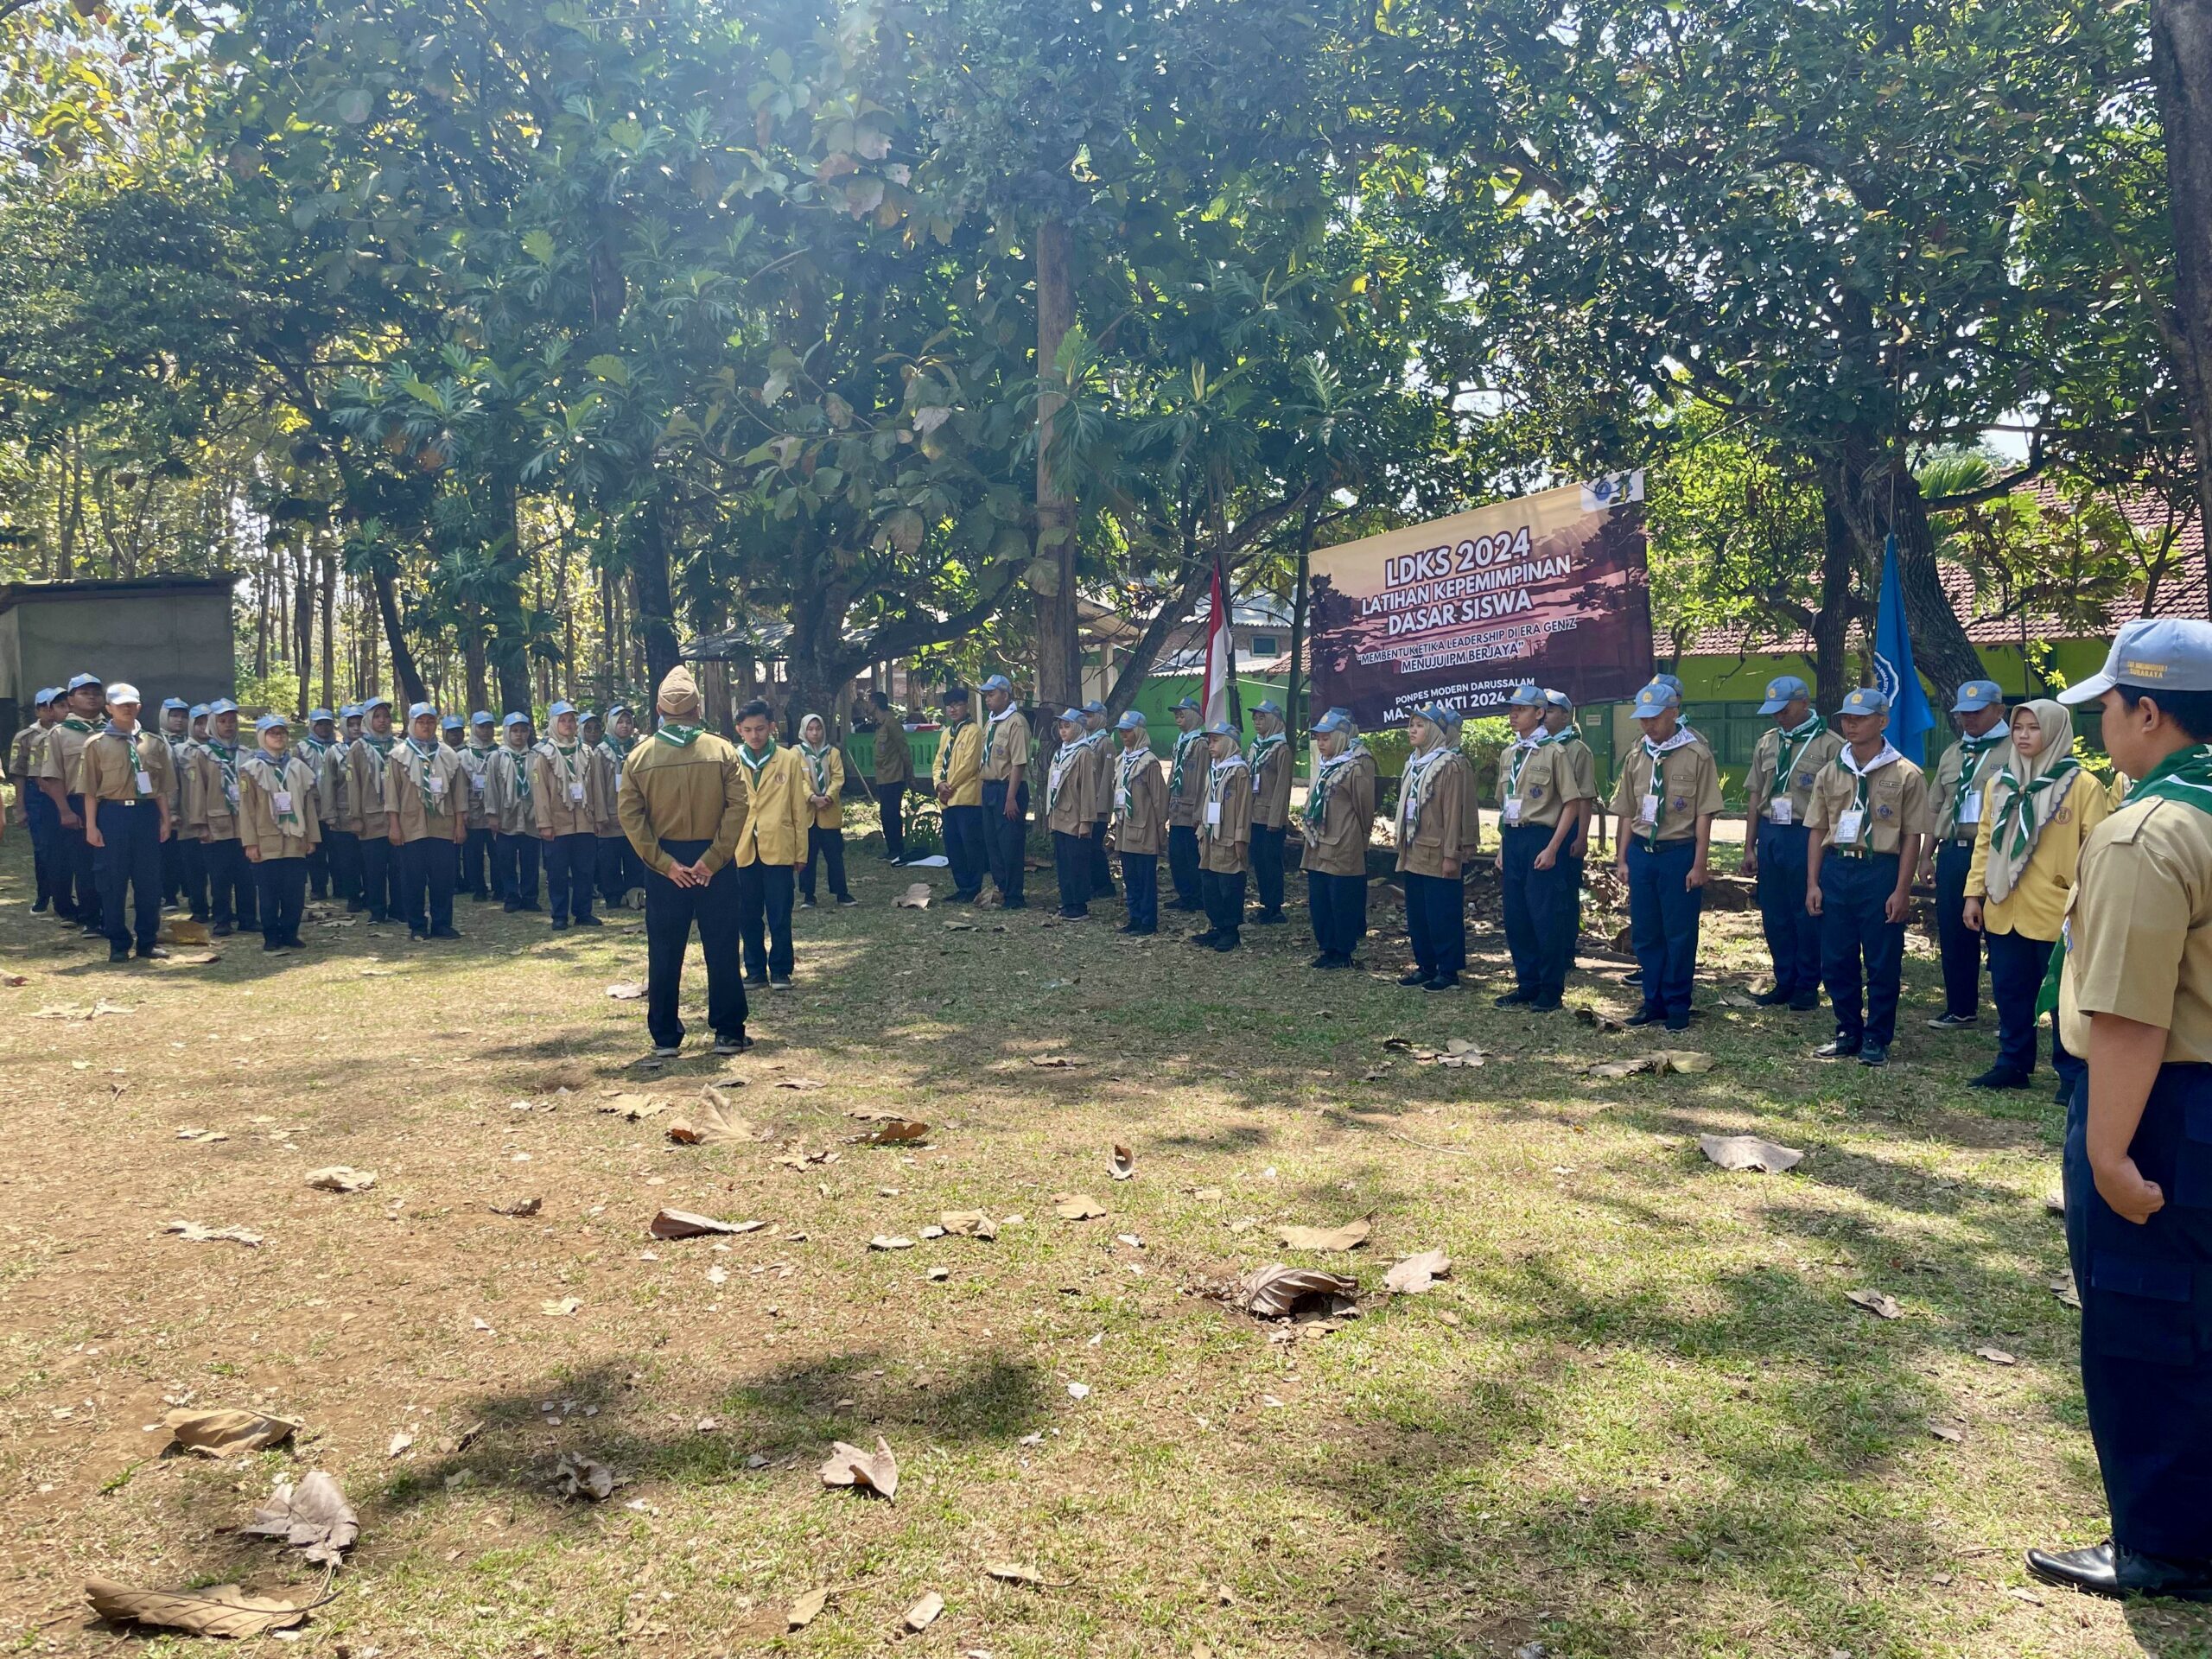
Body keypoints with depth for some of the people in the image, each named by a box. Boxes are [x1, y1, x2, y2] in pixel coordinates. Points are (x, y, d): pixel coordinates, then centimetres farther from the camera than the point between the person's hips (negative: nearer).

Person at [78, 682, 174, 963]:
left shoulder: (155, 743, 10)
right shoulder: (96, 744, 2)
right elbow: (90, 789, 0)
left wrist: (165, 820, 5)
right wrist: (91, 826, -5)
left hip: (147, 814, 2)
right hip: (112, 814, -2)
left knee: (150, 881, 6)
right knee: (112, 882, 3)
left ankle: (149, 941, 16)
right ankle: (118, 945, 11)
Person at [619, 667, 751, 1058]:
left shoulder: (639, 757, -1)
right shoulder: (721, 751, -5)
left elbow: (629, 815, -7)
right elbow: (737, 805, -13)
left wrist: (664, 863, -8)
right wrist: (713, 858, -11)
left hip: (664, 864, 1)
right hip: (714, 861, -1)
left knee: (664, 952, 9)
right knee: (722, 949, 7)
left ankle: (665, 1036, 14)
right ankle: (728, 1032, 11)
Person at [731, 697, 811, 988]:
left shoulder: (789, 761, 2)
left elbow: (799, 810, 4)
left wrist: (800, 852, 3)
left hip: (779, 849, -2)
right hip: (741, 851, 2)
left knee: (780, 915, 1)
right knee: (748, 916, 8)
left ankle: (780, 971, 11)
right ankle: (755, 970, 19)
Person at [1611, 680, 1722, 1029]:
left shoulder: (1697, 755, -6)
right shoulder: (1636, 757, 10)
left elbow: (1703, 815, -7)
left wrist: (1698, 865, -10)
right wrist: (1622, 859, 10)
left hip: (1679, 853, -5)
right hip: (1641, 853, 5)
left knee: (1680, 934, 2)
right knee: (1645, 933, 10)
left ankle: (1677, 1006, 13)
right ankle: (1653, 1001, 22)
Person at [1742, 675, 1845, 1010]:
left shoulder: (1829, 744, -6)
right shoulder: (1767, 743, 12)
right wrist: (1750, 846, 12)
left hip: (1807, 836, -6)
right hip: (1770, 835, 6)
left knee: (1808, 916, 1)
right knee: (1774, 916, 10)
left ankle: (1807, 987, 13)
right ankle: (1784, 983, 22)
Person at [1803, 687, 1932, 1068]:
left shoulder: (1905, 775, -4)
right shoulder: (1831, 773, 9)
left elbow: (1912, 837, -5)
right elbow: (1817, 830, 10)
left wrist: (1902, 890, -10)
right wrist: (1813, 883, 4)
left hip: (1880, 870, -4)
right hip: (1835, 869, 4)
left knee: (1883, 962, 3)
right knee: (1835, 960, 9)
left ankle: (1877, 1039, 14)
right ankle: (1848, 1032, 24)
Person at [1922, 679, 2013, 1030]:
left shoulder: (2014, 751, -4)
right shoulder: (1952, 755, 18)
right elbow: (1936, 809, 20)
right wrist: (1927, 855, 16)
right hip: (1952, 855, 7)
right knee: (1953, 935, 12)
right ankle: (1960, 1009, 23)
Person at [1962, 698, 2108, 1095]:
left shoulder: (2083, 786, -6)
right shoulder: (2000, 782, 10)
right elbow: (1985, 840, 12)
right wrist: (1974, 893, 7)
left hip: (2057, 912, -5)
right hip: (2004, 910, 5)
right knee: (2010, 992, 13)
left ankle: (2072, 1073, 12)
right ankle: (2013, 1063, 24)